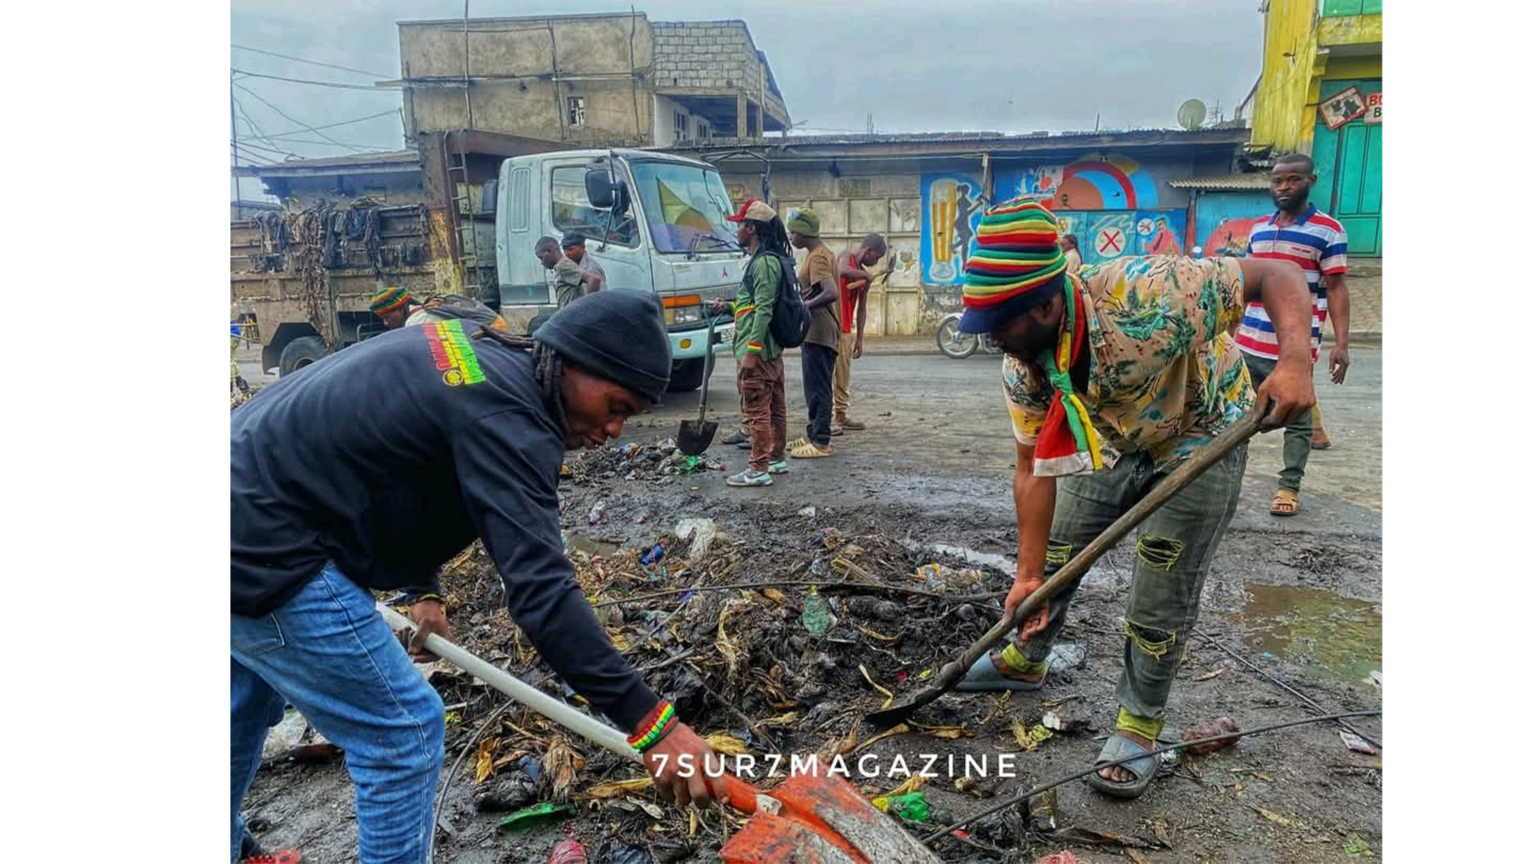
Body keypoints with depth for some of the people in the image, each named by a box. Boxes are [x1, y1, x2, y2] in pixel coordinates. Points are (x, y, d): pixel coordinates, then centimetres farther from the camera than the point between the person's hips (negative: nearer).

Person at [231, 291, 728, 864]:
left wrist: (423, 591, 14)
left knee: (249, 708, 32)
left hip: (250, 506, 11)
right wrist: (648, 721, -31)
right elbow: (540, 589, -32)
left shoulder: (478, 349, 5)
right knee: (403, 731, -1)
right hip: (266, 554, -11)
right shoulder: (508, 414, -25)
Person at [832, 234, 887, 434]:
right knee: (828, 373, -7)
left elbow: (861, 308, 17)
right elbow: (843, 271, -31)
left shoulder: (865, 276, 15)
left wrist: (859, 339, 14)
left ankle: (841, 415, 19)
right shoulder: (845, 257, -5)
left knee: (844, 375, 11)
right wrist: (867, 276, -16)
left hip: (847, 330, 8)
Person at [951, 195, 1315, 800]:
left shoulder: (1142, 295, -40)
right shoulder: (1021, 369, -21)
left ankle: (1139, 725, 16)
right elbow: (1035, 469, -12)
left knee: (1162, 596, -5)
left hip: (1202, 437, -5)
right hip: (1116, 443, 5)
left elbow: (1277, 276, -28)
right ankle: (1026, 660, 38)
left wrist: (1294, 362, -45)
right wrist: (1028, 574, -14)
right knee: (1056, 552, 13)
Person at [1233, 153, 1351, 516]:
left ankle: (1289, 487, 15)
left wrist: (1341, 343, -15)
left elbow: (1336, 289, -7)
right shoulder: (1258, 228, 12)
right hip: (1248, 343, 5)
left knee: (1296, 419, 6)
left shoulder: (1328, 230, -4)